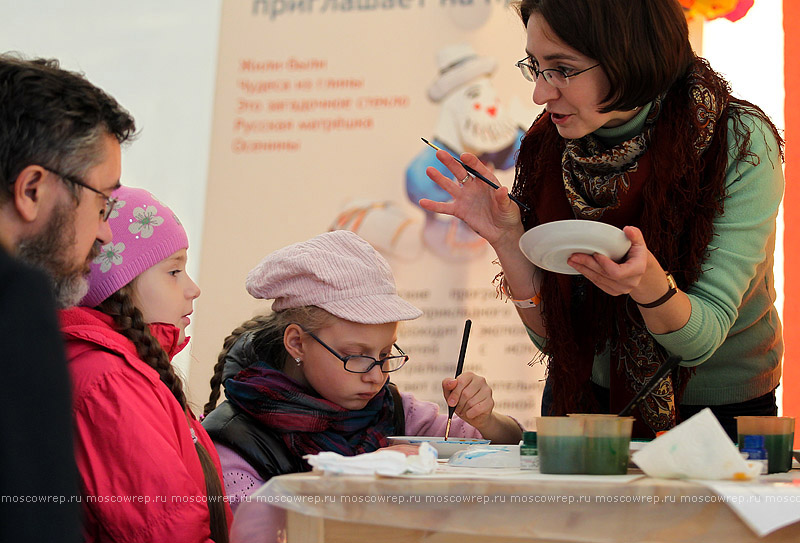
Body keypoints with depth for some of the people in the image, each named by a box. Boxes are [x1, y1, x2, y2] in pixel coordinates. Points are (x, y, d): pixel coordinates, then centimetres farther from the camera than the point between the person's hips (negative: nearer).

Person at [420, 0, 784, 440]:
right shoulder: (546, 147, -9)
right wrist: (507, 239, -20)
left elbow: (700, 340, -20)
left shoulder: (740, 143, -19)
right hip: (585, 398, 3)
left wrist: (647, 281, -41)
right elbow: (550, 334, -4)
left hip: (721, 411, -2)